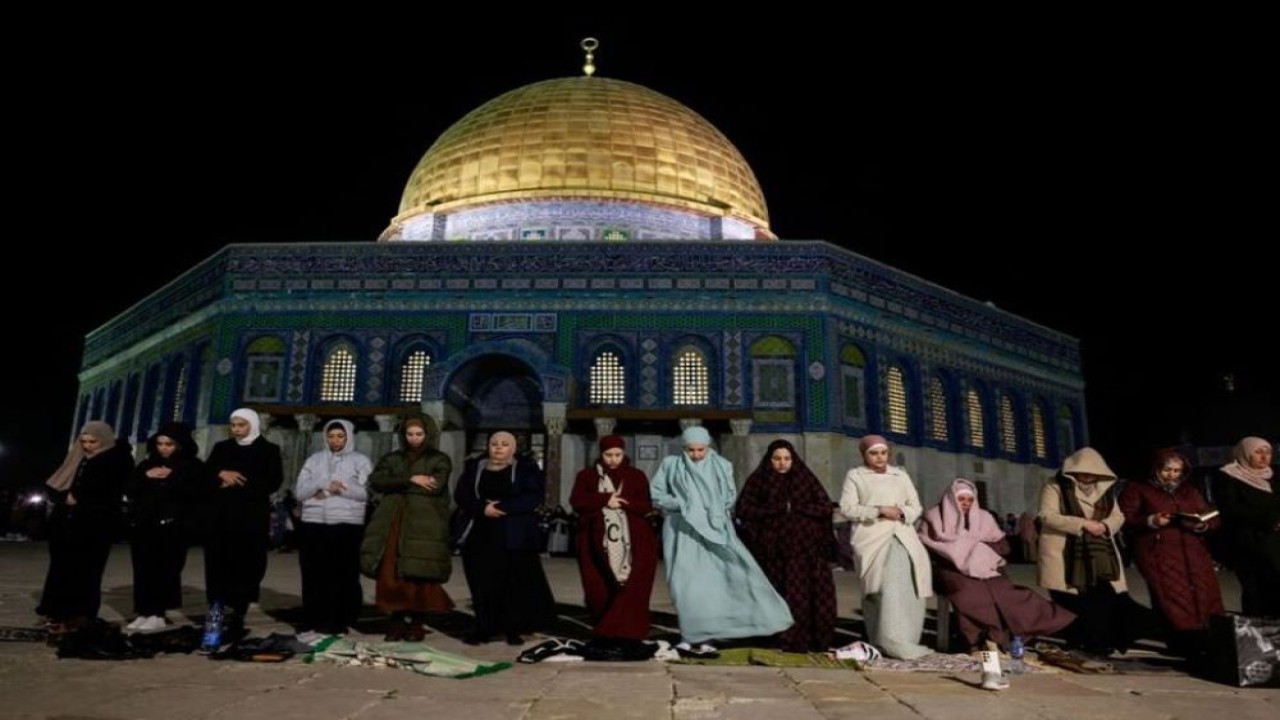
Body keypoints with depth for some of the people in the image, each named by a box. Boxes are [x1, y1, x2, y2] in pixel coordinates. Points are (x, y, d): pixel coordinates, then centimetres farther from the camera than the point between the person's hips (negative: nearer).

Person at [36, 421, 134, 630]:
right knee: (61, 568, 6)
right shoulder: (77, 460, 17)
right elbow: (53, 486, 15)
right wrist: (65, 497, -6)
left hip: (95, 525, -6)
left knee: (84, 571, -4)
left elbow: (111, 494, -11)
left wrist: (78, 498, -7)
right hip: (65, 523, 6)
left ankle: (79, 615, 2)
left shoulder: (119, 461, -3)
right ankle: (61, 612, 14)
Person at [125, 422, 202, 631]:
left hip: (172, 526, -5)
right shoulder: (147, 464, 17)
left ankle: (157, 615, -1)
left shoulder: (192, 465, 1)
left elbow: (194, 492, -11)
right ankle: (144, 613, 9)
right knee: (143, 570, 3)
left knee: (165, 570, -5)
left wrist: (171, 478, -14)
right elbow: (129, 489, 12)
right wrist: (146, 477, -4)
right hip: (144, 524, 5)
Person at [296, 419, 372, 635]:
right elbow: (300, 491, 6)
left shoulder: (360, 461, 7)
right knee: (315, 575, 3)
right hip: (314, 525, 3)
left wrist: (339, 489, -11)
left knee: (344, 576, -3)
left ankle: (339, 621, 5)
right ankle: (313, 620, 13)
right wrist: (324, 484, -10)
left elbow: (367, 492, -4)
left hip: (348, 526, -2)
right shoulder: (314, 460, 15)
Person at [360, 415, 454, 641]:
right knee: (391, 575, -2)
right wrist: (410, 479, -12)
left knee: (419, 576, -6)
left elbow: (435, 487, -10)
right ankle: (396, 621, 10)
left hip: (424, 526, -3)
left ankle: (417, 623, 5)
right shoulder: (392, 459, 17)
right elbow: (376, 480, 0)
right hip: (393, 524, 3)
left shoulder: (439, 460, 7)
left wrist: (396, 484, -4)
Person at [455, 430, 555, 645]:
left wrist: (503, 506, -19)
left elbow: (535, 496, -10)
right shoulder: (474, 467, 12)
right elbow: (461, 495, 3)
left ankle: (514, 630, 7)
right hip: (482, 534, 3)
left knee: (517, 582, -2)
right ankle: (484, 628, 13)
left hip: (516, 535, -2)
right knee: (483, 583, 2)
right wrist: (482, 508, -15)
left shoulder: (526, 467, 2)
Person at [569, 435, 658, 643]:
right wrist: (605, 500, -14)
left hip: (631, 543, 0)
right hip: (598, 542, 0)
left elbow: (646, 506, 0)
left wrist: (623, 503, -16)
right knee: (600, 588, -1)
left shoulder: (637, 476, 9)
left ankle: (626, 631, -1)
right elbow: (577, 501, -3)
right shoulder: (587, 475, 9)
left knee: (630, 588, -6)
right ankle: (603, 628, 11)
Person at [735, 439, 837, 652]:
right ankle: (779, 640, 9)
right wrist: (777, 508, -10)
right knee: (779, 596, -2)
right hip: (774, 550, -1)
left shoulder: (806, 479, 10)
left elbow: (826, 507, 3)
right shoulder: (759, 480, 6)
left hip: (805, 549, 1)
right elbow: (742, 509, -3)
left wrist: (796, 507, -9)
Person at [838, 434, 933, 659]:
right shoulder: (855, 476, 9)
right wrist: (879, 511, -12)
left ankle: (900, 641, -3)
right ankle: (894, 643, -14)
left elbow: (916, 506, 17)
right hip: (872, 538, -4)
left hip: (901, 536, 4)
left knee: (905, 586, -10)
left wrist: (903, 513, -6)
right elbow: (847, 508, -2)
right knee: (887, 588, -16)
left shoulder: (901, 475, 22)